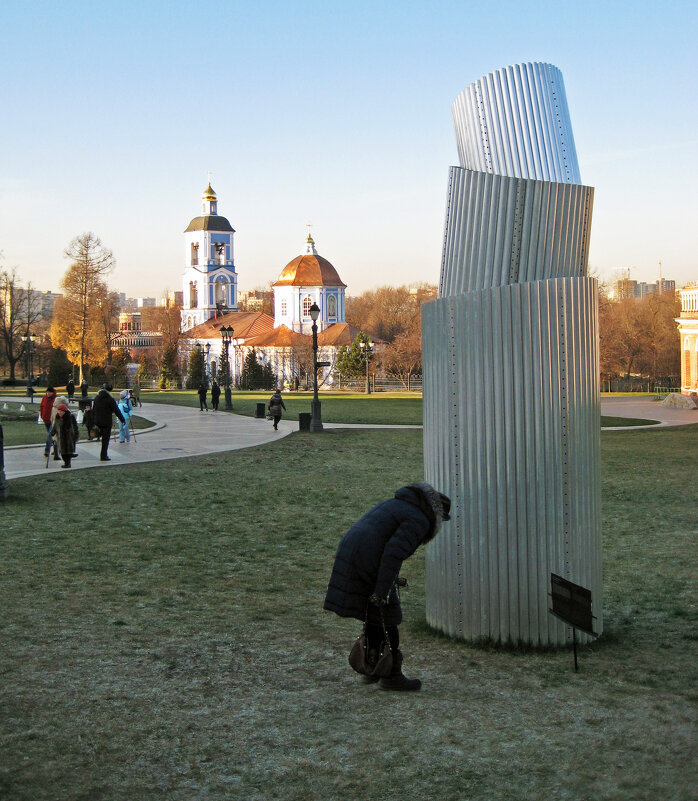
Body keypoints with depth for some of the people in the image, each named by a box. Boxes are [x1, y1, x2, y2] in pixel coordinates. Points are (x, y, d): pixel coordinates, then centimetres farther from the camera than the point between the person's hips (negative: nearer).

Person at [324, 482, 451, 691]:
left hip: (350, 553, 9)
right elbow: (393, 553, -20)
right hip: (369, 562, -9)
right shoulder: (418, 521, -8)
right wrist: (382, 590, -21)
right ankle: (391, 676, 9)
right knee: (386, 619, 2)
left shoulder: (396, 504, 22)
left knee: (373, 615, 20)